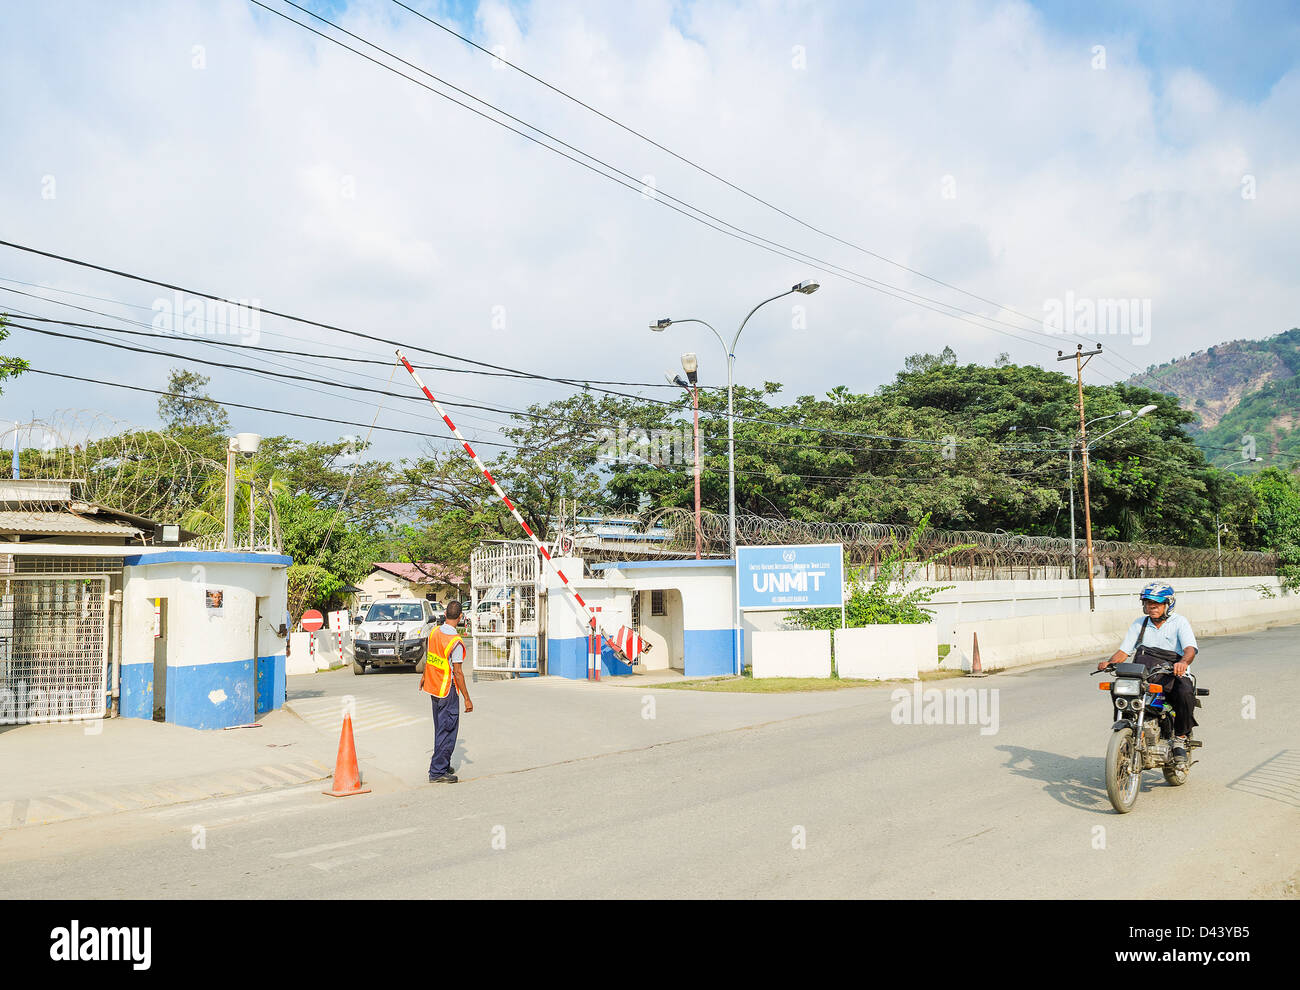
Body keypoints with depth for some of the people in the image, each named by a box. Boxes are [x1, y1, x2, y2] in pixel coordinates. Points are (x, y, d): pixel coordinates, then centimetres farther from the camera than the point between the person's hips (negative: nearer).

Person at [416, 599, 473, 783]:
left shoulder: (434, 632, 0)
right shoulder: (456, 642, -21)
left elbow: (428, 657, 16)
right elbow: (458, 672, -21)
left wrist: (423, 677, 33)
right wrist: (467, 699, -15)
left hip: (433, 686, 8)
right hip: (448, 691, -8)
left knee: (440, 730, 18)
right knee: (447, 731, -1)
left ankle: (443, 766, 29)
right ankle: (437, 772, 0)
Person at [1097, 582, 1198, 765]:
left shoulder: (1179, 622, 2)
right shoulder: (1139, 624, 14)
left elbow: (1190, 648, -15)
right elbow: (1124, 650, 8)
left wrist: (1183, 662, -39)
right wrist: (1110, 662, -14)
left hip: (1173, 676, -3)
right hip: (1144, 676, 3)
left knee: (1185, 692, -35)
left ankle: (1180, 738, -13)